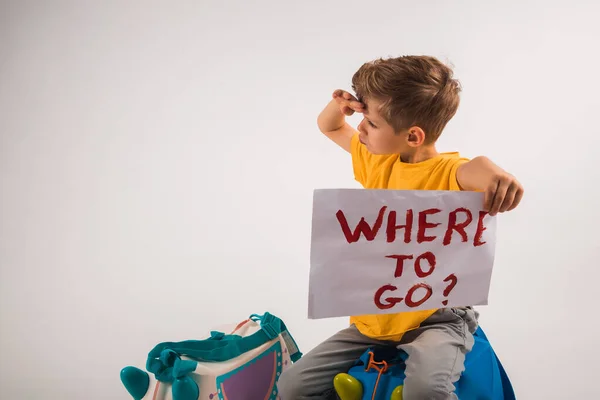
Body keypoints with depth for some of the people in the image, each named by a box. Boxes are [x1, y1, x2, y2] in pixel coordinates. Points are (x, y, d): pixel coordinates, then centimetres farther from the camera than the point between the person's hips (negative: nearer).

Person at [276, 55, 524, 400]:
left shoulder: (449, 171, -16)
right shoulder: (376, 160, 4)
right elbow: (329, 128, 16)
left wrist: (492, 173, -61)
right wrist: (339, 105, -6)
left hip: (436, 318, -5)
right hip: (374, 318, 6)